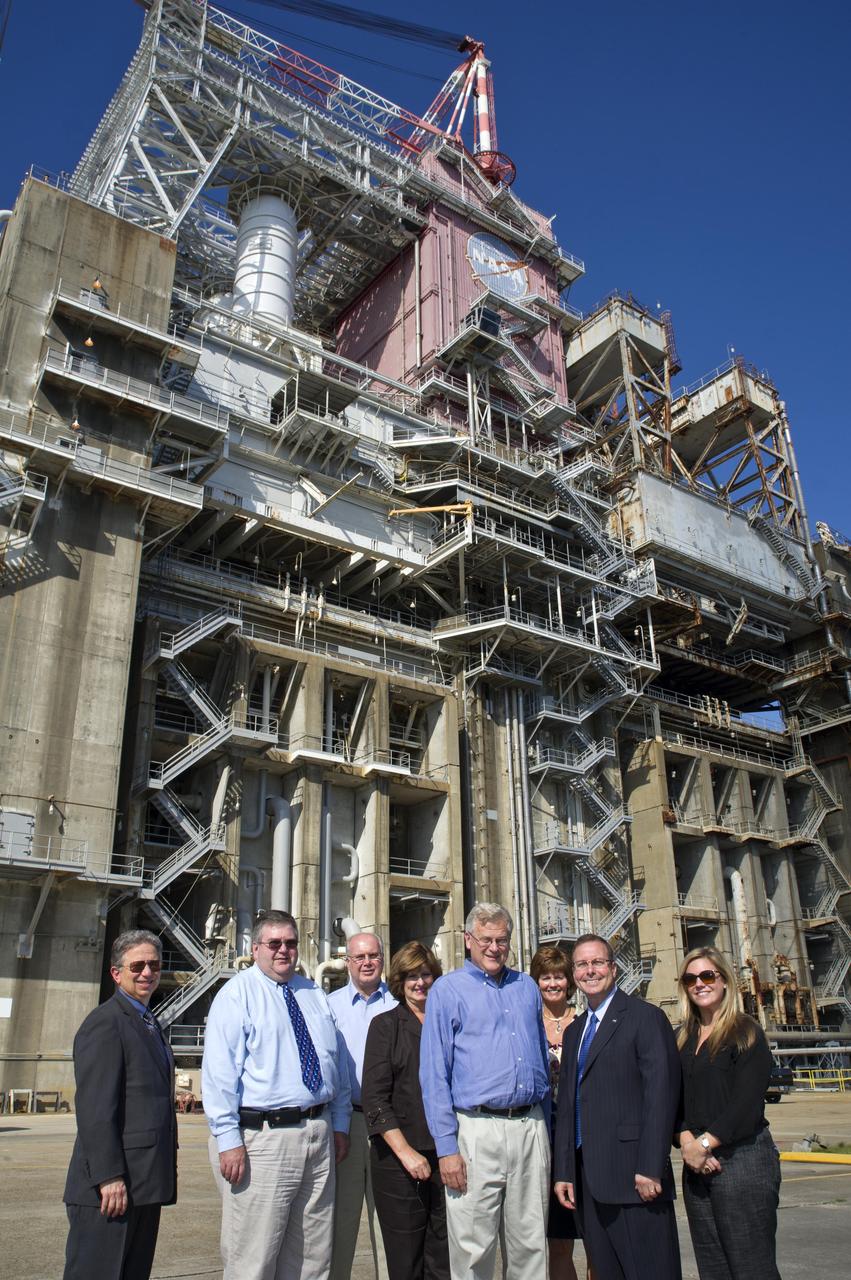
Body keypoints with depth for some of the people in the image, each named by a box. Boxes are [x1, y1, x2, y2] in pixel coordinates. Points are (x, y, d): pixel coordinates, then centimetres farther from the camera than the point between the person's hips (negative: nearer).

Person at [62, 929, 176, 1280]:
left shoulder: (149, 1024, 18)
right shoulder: (105, 1023, -12)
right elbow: (94, 1108, -19)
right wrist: (109, 1177, -23)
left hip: (145, 1185, 9)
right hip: (112, 1186, -9)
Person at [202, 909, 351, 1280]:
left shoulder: (316, 996, 14)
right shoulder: (237, 994, -5)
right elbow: (219, 1072, -11)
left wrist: (340, 1124, 13)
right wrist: (229, 1139, -16)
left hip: (318, 1134, 6)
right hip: (261, 1137, -6)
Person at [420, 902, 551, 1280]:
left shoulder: (527, 987, 13)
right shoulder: (448, 989, -1)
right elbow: (434, 1074, -4)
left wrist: (546, 1130, 15)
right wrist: (446, 1148, -9)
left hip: (531, 1127, 4)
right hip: (477, 1130, -4)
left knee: (531, 1245, 11)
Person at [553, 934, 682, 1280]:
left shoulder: (645, 1018, -5)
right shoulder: (574, 1031, 17)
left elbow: (661, 1095, -12)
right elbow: (567, 1105, 16)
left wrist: (650, 1169, -17)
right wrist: (564, 1172, 10)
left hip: (633, 1176, -6)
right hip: (587, 1180, 7)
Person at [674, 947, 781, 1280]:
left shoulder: (746, 1033, -4)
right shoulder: (683, 1038, 14)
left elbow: (747, 1101, -12)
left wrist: (705, 1143, -13)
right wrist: (686, 1141, -8)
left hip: (741, 1158, -5)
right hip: (696, 1165, 6)